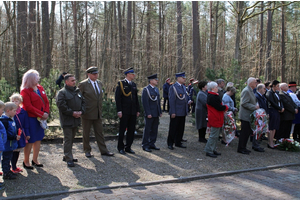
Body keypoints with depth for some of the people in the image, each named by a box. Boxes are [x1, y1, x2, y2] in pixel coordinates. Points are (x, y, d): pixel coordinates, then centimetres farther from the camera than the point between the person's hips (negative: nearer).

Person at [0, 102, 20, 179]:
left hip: (11, 144, 9)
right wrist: (15, 137, -22)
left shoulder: (11, 119, 9)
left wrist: (16, 135, 6)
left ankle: (8, 171, 31)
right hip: (6, 145, -9)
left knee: (9, 158, 19)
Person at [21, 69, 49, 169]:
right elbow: (28, 107, -17)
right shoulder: (25, 91, -11)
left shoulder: (40, 88, 10)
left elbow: (46, 101, 11)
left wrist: (46, 113, -5)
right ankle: (26, 161, 15)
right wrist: (41, 114, -18)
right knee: (30, 141, 0)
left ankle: (35, 160, 26)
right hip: (31, 119, -7)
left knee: (38, 139, 13)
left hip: (41, 118, 7)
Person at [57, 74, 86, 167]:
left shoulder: (77, 91, 14)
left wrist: (81, 111, -2)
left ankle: (67, 156, 27)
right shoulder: (62, 92, -8)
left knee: (71, 139, 15)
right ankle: (69, 159, 0)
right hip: (67, 120, -7)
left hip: (76, 119, 7)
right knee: (68, 139, -4)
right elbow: (61, 105, -17)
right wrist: (72, 113, -18)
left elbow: (83, 102, 16)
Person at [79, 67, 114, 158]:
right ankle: (87, 150, 20)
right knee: (86, 133, 7)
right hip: (87, 113, -5)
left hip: (98, 113, 5)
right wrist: (81, 110, -8)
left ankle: (103, 150, 14)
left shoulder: (99, 83, 10)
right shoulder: (83, 84, -9)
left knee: (99, 132, 9)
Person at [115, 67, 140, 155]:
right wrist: (119, 110, -14)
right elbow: (117, 97, -9)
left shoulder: (134, 84, 14)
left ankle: (128, 147, 19)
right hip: (124, 112, -6)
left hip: (133, 112, 6)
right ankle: (121, 148, 14)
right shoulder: (121, 83, -5)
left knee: (131, 130, 8)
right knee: (122, 130, 4)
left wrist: (138, 110, 12)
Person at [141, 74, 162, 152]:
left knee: (154, 130, 12)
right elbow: (145, 102, -14)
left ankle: (152, 144, 22)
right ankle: (145, 145, 6)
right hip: (150, 114, -8)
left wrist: (160, 112, 15)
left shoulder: (156, 89, 15)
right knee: (147, 130, -1)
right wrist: (148, 113, -18)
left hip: (156, 114, 8)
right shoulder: (146, 89, -9)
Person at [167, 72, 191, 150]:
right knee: (173, 129, 1)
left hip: (183, 112, 8)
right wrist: (173, 112, -18)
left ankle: (178, 142, 25)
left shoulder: (183, 87, 14)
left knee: (181, 129, 13)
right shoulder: (173, 87, -11)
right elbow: (172, 100, -15)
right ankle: (170, 144, 11)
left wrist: (188, 101, 3)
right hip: (176, 113, -8)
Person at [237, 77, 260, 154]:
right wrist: (254, 107, -20)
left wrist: (255, 106, 11)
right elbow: (244, 103, -23)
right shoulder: (246, 91, -17)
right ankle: (241, 149, 5)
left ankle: (243, 148, 20)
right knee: (244, 133, -4)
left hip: (249, 116, 10)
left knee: (247, 132, 13)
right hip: (245, 116, -10)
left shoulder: (250, 91, 16)